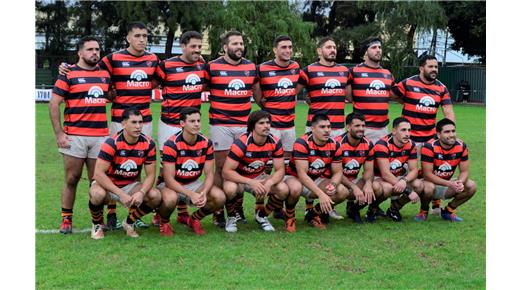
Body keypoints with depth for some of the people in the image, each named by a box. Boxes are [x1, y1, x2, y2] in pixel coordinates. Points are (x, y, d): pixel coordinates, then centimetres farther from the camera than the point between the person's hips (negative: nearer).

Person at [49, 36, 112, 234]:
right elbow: (54, 104, -3)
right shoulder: (69, 74, -1)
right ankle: (66, 219, 12)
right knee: (72, 179, 2)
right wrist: (59, 133, -9)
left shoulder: (105, 74, 12)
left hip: (100, 136, 3)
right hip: (75, 136, -3)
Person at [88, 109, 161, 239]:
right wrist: (121, 194, -33)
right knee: (98, 194, -38)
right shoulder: (112, 143, -23)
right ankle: (97, 225, -4)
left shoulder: (148, 144, -10)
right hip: (108, 184, -4)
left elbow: (150, 174, -7)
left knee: (155, 196, -22)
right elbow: (98, 174, -27)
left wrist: (141, 193, -28)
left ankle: (129, 223, 6)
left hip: (131, 185, 4)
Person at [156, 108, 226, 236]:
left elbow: (209, 174, -6)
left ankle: (194, 219, 8)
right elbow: (169, 179, -23)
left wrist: (204, 193, -27)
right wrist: (191, 194, -34)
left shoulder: (206, 143, -8)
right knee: (170, 199, -40)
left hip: (194, 183, 5)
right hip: (171, 185, -4)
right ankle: (164, 222, -4)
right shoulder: (171, 144, -22)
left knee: (220, 197, -21)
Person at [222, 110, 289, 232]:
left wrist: (269, 183, -32)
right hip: (238, 178, -4)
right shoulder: (241, 143, -26)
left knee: (283, 189, -22)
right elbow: (226, 172, -29)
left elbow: (280, 170, -9)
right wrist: (251, 182, -39)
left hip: (259, 177, 4)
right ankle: (231, 218, -5)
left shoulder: (275, 143, -13)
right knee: (230, 189, -38)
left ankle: (262, 216, 7)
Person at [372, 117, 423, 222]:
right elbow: (385, 174, -29)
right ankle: (373, 209, -7)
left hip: (397, 178, 6)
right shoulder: (382, 145, -24)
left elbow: (414, 170, -7)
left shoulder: (410, 145, -5)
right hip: (378, 178, -6)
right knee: (388, 187, -39)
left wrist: (404, 181, -33)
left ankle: (394, 209, 3)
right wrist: (408, 190, -33)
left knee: (419, 185, -18)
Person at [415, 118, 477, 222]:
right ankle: (424, 211, -4)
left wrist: (460, 182, -29)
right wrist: (450, 184, -35)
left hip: (447, 184, 5)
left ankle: (448, 211, 5)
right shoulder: (429, 147, -23)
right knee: (428, 187, -39)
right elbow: (428, 174, -25)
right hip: (431, 182, -5)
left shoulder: (461, 146, -9)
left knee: (471, 186, -16)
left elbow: (464, 171, -4)